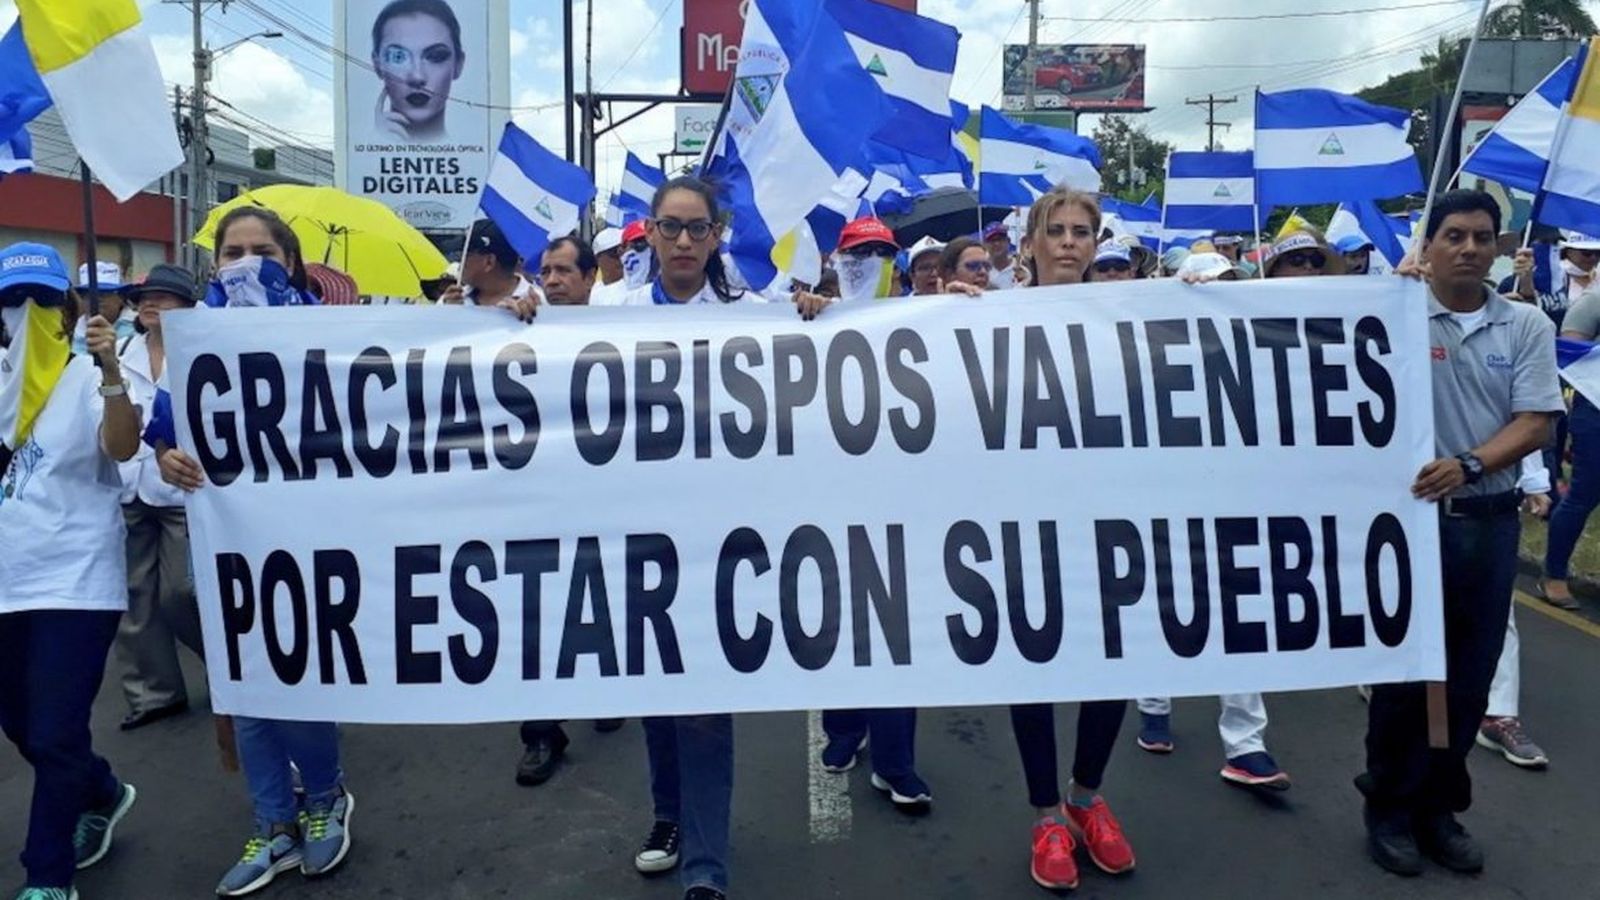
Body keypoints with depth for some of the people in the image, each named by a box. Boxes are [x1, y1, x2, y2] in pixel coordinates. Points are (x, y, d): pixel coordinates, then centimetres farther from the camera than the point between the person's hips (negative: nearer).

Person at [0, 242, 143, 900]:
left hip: (73, 585, -6)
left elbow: (123, 447, -27)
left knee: (55, 737, -2)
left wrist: (112, 372, -43)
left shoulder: (90, 378, -8)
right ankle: (103, 794, 45)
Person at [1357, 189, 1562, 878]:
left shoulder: (1527, 327, 5)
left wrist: (1469, 464, -18)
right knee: (1403, 669, 5)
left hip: (1489, 521, 3)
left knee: (1469, 676, 11)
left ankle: (1439, 807, 27)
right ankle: (1389, 807, 20)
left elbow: (1535, 423, -1)